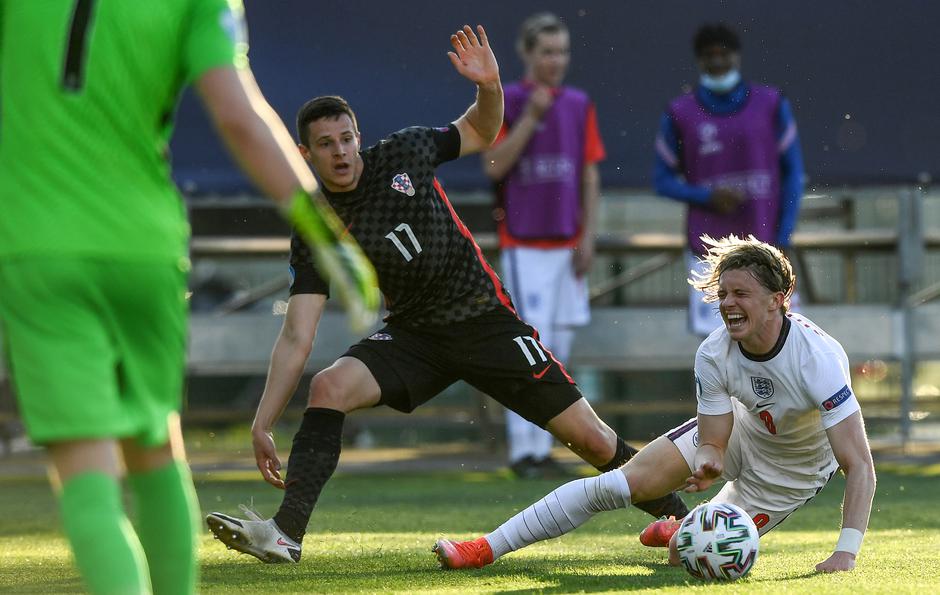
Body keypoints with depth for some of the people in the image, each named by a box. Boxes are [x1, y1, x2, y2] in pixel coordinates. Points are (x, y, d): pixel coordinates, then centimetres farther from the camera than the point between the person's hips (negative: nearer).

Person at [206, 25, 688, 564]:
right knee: (329, 386, -27)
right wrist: (263, 424, -18)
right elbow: (297, 338, -11)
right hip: (414, 334, 1)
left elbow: (481, 133, 12)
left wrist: (490, 85, -10)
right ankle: (285, 533, -26)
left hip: (486, 319, 0)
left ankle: (675, 515, 16)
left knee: (593, 439, -5)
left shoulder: (404, 153, -7)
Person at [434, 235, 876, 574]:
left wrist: (845, 552, -47)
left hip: (794, 468, -3)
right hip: (738, 428, 3)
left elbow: (859, 465, -38)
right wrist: (708, 463, -42)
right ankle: (486, 549, -2)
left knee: (685, 554, -10)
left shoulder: (818, 360, -38)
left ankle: (682, 531, 30)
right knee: (623, 482, -12)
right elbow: (712, 441, -16)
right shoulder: (714, 355, -23)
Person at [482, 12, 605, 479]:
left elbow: (589, 174, 11)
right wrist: (530, 118, -17)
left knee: (558, 349, 7)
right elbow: (494, 166, -12)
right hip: (524, 244, -5)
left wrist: (588, 238, 4)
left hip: (567, 244, 5)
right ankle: (523, 449, -8)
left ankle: (542, 446, 13)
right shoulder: (506, 103, -3)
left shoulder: (579, 105, 10)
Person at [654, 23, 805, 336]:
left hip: (762, 245, 0)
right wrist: (708, 197, -12)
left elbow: (793, 175, 6)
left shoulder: (771, 105, 3)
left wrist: (783, 238, -2)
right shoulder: (680, 114, 2)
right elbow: (663, 179, 7)